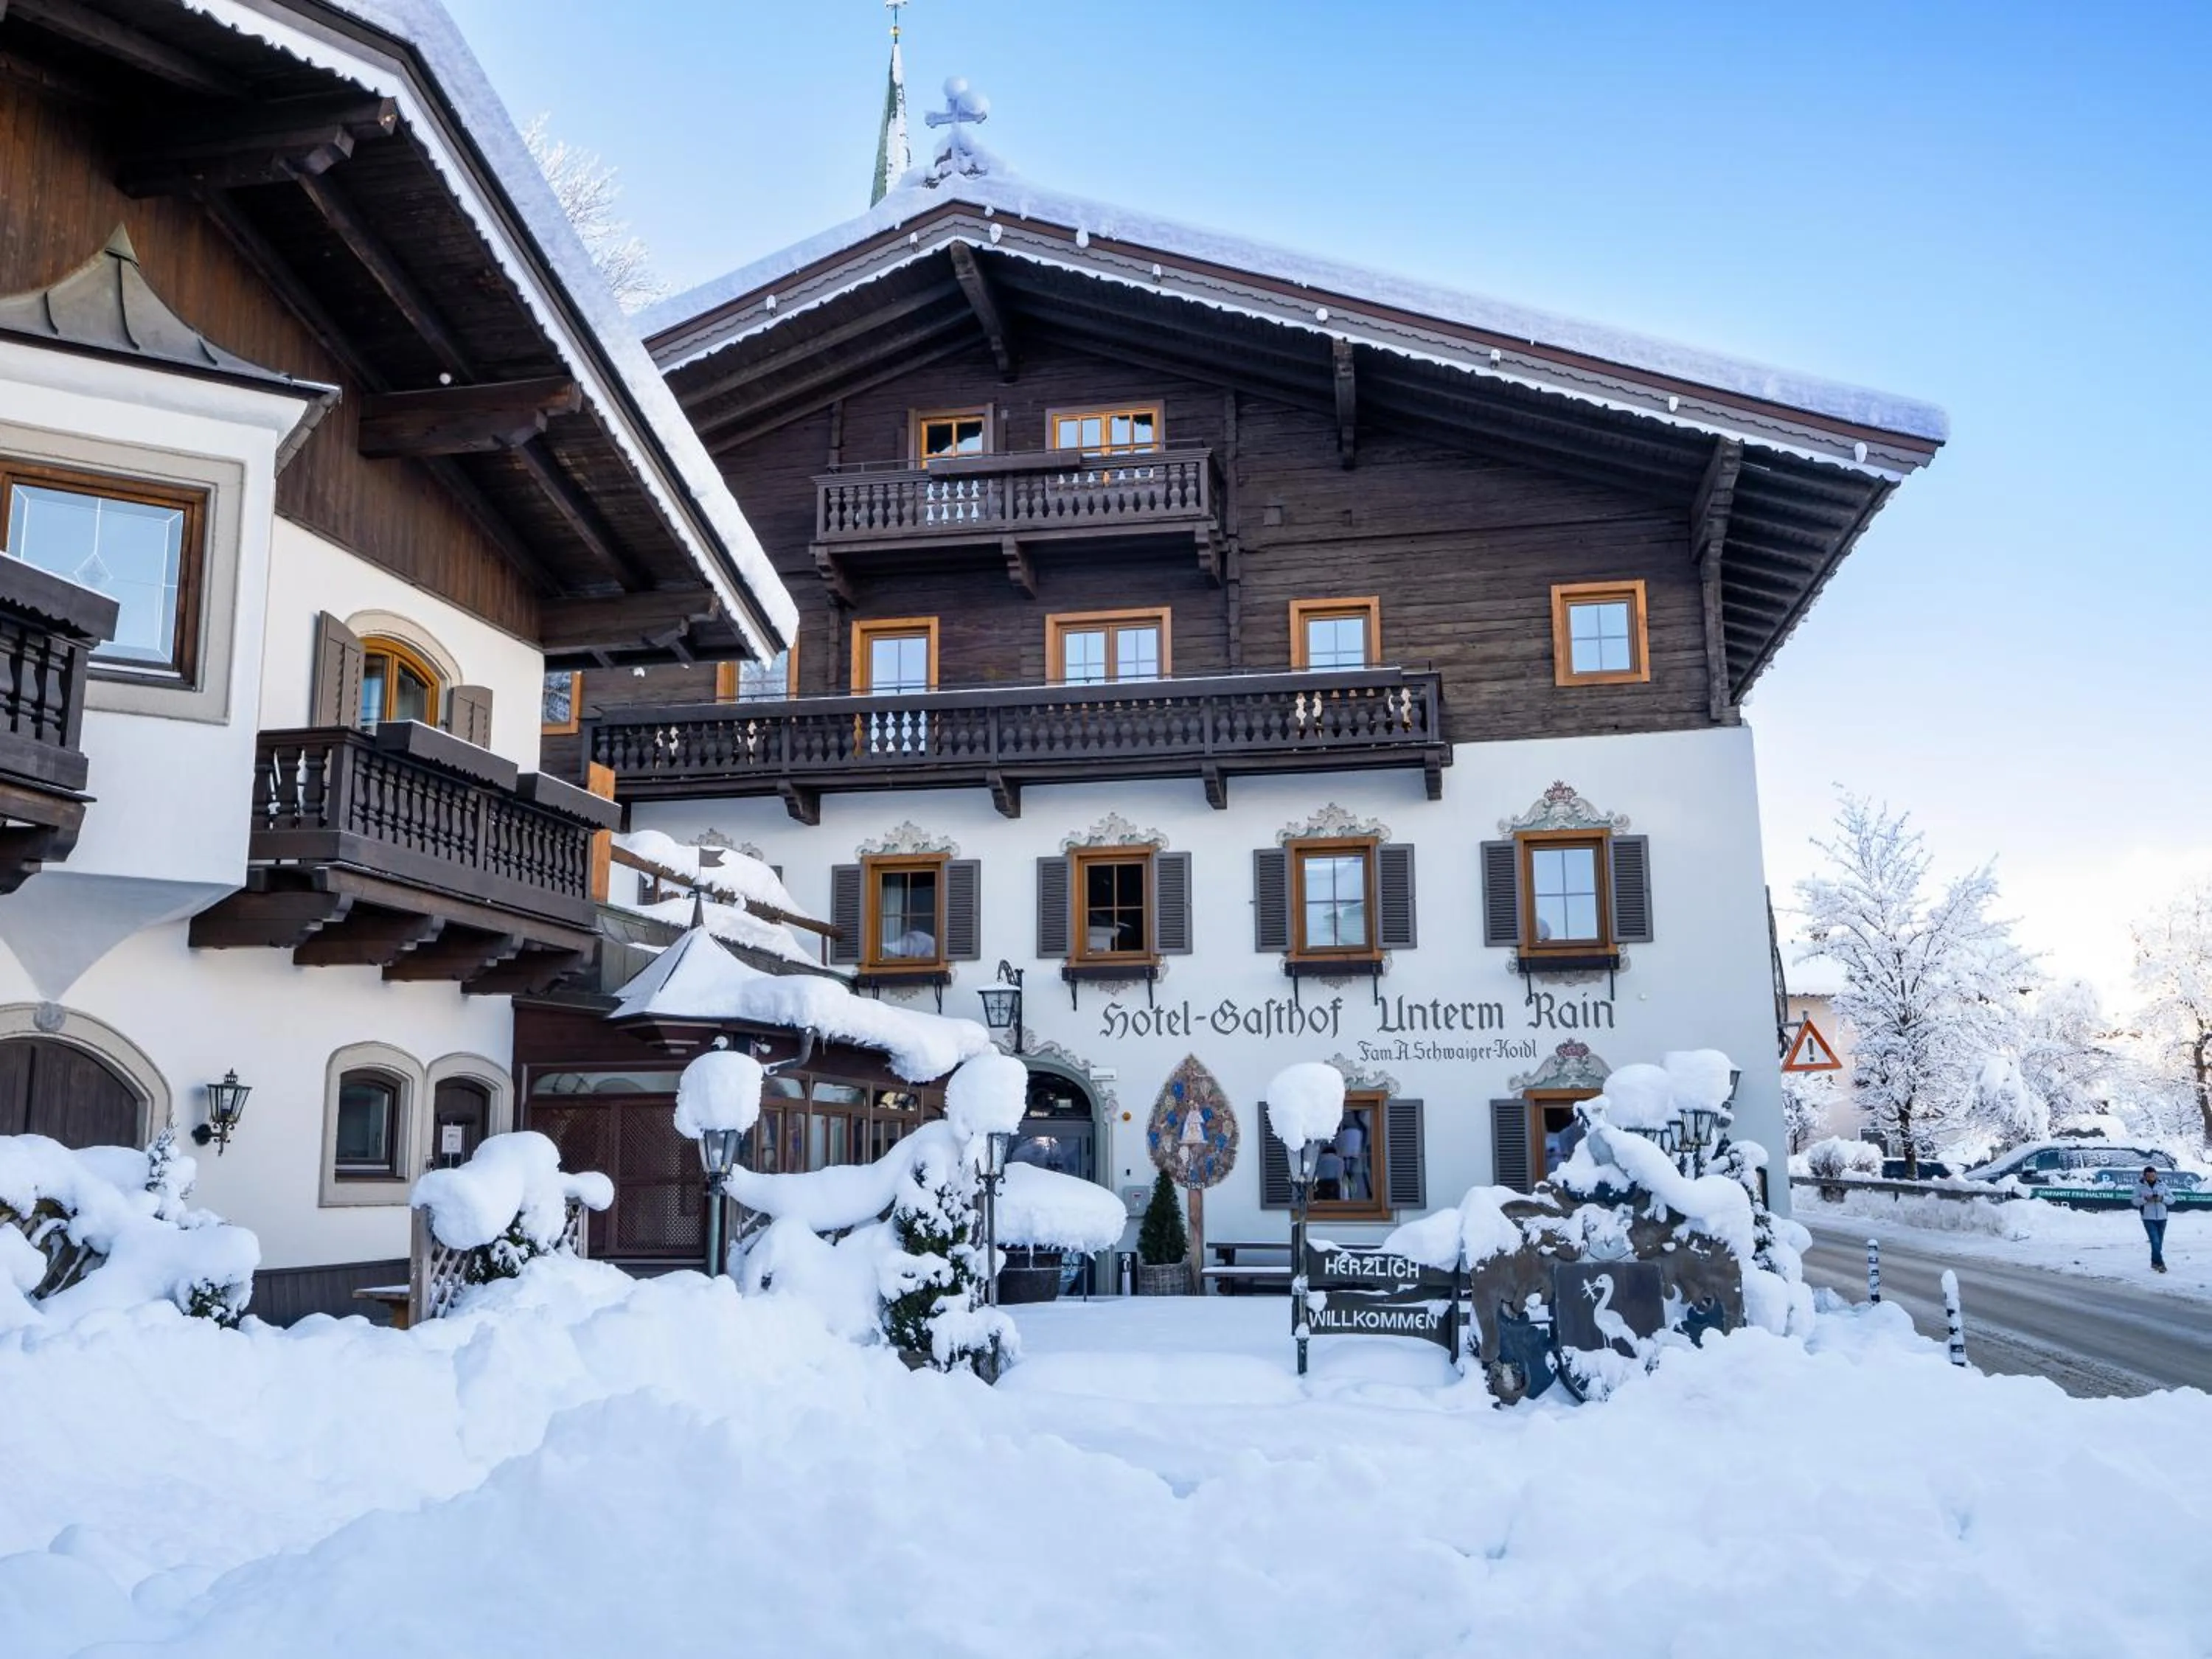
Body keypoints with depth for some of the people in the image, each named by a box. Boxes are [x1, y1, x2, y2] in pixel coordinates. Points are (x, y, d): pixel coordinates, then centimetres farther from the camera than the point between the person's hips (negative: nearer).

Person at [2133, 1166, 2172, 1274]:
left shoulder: (2162, 1184, 1)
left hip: (2162, 1218, 3)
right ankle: (2160, 1263, -9)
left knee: (2159, 1242, 11)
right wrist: (2145, 1199, -20)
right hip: (2148, 1218, -3)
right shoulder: (2140, 1185, -4)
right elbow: (2135, 1201, -2)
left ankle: (2155, 1263, 25)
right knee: (2155, 1241, -13)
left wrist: (2162, 1198, -15)